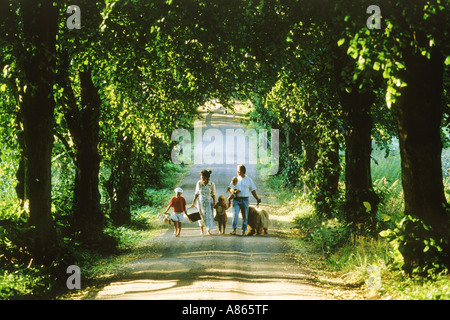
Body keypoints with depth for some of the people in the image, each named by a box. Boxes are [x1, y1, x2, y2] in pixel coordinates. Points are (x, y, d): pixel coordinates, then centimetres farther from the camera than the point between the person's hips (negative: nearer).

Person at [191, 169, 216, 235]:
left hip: (209, 201, 0)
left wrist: (214, 202, -7)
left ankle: (208, 230, 11)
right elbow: (196, 193, -4)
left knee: (209, 215, -1)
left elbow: (213, 194, -1)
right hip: (201, 201, 0)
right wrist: (193, 202, -3)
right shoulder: (199, 183, -12)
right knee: (201, 215, 8)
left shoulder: (212, 184, -13)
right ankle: (202, 231, 22)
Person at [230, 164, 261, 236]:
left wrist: (257, 198, 3)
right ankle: (234, 230, -13)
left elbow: (253, 190, 11)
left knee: (245, 216, 1)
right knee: (235, 214, -12)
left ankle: (244, 231, 8)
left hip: (245, 200, -1)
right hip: (236, 199, 1)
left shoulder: (249, 179, 8)